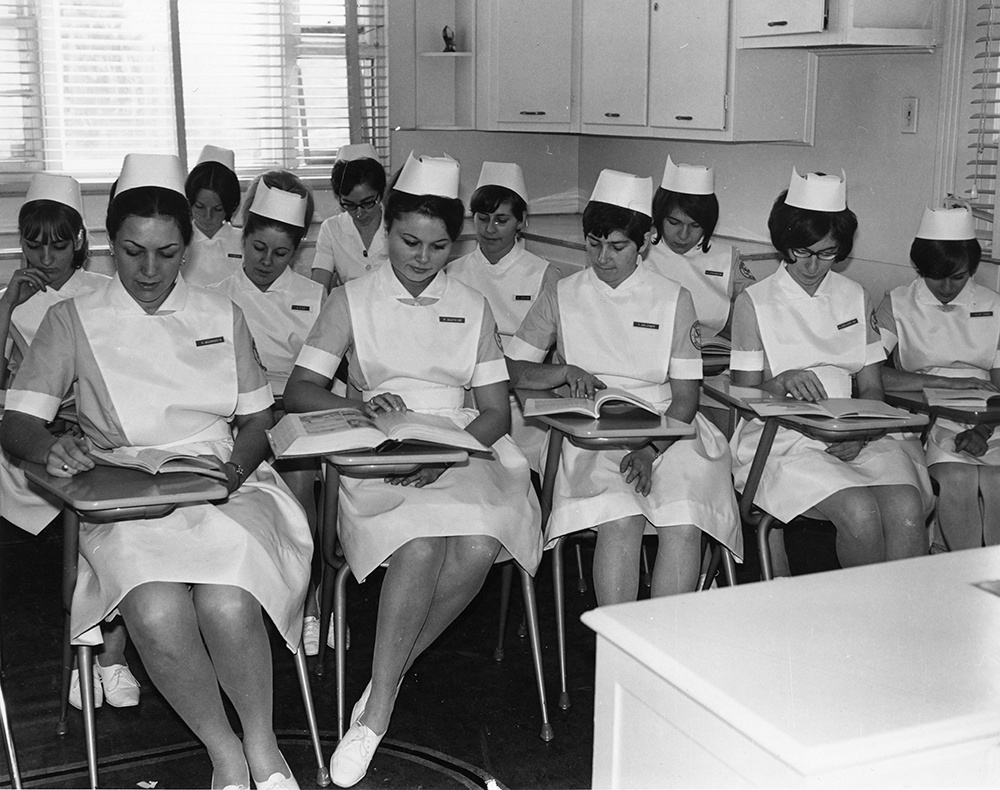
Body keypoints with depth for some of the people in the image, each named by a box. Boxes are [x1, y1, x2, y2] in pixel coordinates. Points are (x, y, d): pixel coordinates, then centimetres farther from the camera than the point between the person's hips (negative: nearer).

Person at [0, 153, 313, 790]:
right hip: (125, 500, -1)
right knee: (159, 618, -33)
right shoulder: (74, 321, 9)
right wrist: (52, 447, -20)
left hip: (223, 488, 1)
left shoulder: (222, 316, 16)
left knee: (228, 607, -32)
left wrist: (238, 464, -7)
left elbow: (256, 419, 16)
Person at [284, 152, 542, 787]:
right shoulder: (352, 301, 11)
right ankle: (381, 704, -18)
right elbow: (299, 391, 5)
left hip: (463, 450, 2)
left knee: (477, 546, -31)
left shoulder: (473, 307, 16)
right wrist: (361, 405, -16)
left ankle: (381, 691, -13)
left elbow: (496, 409, 9)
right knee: (421, 546, -34)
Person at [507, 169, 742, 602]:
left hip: (666, 431, 1)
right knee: (619, 522, -30)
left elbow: (685, 397, 4)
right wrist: (566, 372, -7)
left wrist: (650, 450, -13)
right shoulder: (561, 296, 10)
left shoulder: (673, 299, 7)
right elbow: (512, 370, 12)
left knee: (683, 525, -27)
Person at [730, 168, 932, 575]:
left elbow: (871, 388, 14)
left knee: (907, 511, -26)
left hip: (855, 436, 4)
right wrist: (782, 383, -21)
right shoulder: (754, 302, 3)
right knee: (860, 513, -28)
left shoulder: (854, 297, 15)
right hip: (782, 437, -3)